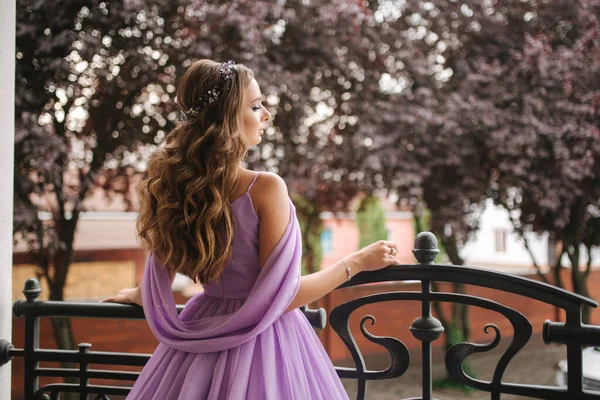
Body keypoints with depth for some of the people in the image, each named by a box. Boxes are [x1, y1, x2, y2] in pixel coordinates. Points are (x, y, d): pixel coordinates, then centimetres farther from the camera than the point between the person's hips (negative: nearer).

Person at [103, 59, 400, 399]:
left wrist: (133, 294, 27)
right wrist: (358, 262, -9)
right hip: (264, 343, -5)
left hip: (204, 337, 6)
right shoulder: (266, 188, -22)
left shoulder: (172, 186, -4)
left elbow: (155, 294, 4)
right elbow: (282, 298, -19)